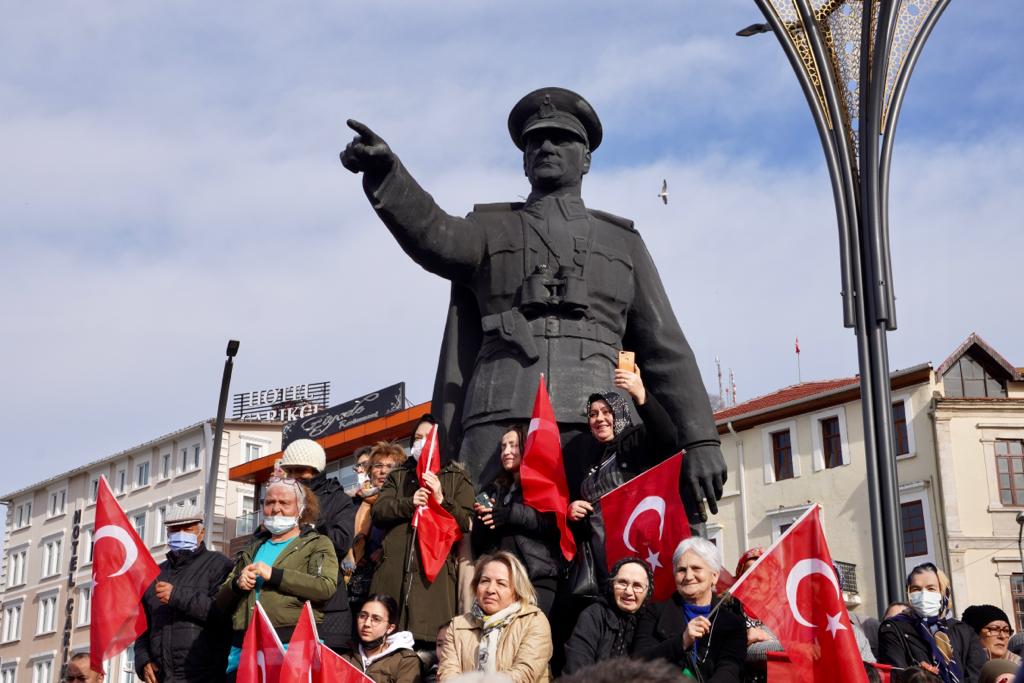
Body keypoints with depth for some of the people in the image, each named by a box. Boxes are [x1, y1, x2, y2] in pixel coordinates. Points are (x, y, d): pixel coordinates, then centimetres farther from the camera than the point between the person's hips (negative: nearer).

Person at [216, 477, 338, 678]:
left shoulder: (317, 544, 8)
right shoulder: (253, 548, 25)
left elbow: (326, 587, -12)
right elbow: (221, 601, 22)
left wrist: (273, 575, -13)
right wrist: (237, 584, -1)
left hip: (291, 646, -5)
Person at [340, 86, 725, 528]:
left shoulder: (623, 243, 25)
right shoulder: (490, 230, 22)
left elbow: (666, 351, 19)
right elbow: (434, 236, -2)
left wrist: (701, 441, 6)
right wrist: (385, 173, -22)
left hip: (593, 427, 1)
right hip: (499, 424, 0)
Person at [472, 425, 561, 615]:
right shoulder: (496, 490, 25)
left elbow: (553, 522, -9)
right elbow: (478, 543, 22)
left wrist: (510, 514, -11)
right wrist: (480, 519, 2)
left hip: (537, 577, -5)